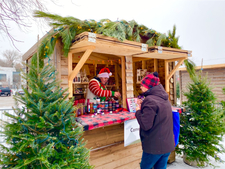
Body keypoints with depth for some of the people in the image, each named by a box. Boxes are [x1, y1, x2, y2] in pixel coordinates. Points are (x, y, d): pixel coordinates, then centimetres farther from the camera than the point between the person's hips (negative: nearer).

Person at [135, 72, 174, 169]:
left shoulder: (150, 100, -22)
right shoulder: (164, 99, 7)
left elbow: (145, 125, -24)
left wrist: (138, 111, -10)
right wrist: (143, 106, 6)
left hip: (154, 146, -8)